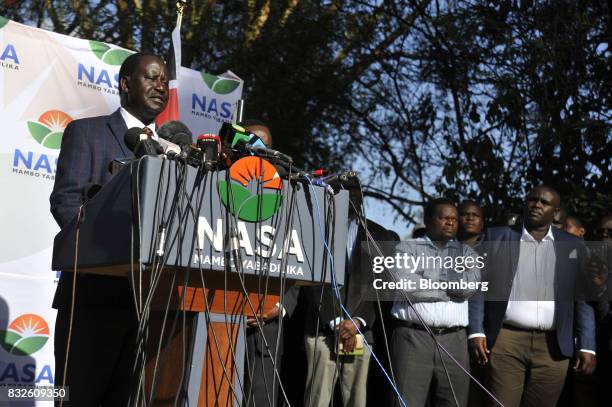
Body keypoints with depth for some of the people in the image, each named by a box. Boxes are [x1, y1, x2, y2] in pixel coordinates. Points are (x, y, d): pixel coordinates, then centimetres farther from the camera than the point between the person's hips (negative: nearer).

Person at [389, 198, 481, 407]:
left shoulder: (466, 253, 17)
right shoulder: (407, 249, 9)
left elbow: (470, 285, -4)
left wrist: (426, 278, -1)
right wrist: (451, 290, -3)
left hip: (454, 341, 3)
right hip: (413, 337, -3)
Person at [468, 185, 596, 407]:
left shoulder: (573, 247, 9)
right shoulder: (496, 237, 6)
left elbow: (583, 300, 8)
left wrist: (587, 347, 0)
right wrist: (476, 332, -4)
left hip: (553, 347, 1)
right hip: (506, 341, -1)